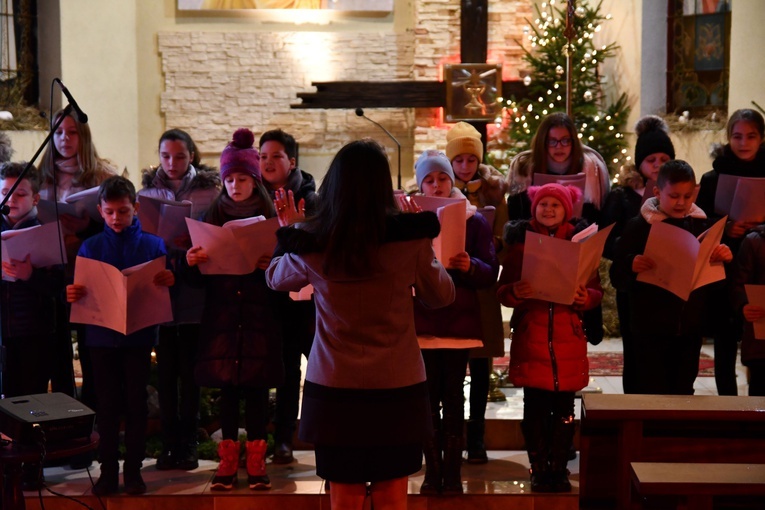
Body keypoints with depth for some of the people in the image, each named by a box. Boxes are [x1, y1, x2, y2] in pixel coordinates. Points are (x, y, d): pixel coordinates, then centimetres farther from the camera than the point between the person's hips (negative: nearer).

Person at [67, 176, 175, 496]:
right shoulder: (91, 246, 5)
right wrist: (72, 294, -21)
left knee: (136, 403, 6)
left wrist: (168, 280, -24)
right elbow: (80, 287, 2)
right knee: (107, 404, 6)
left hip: (138, 334, -1)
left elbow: (162, 286, 0)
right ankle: (108, 470, 14)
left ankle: (133, 469, 15)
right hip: (101, 335, 1)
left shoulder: (152, 244, 1)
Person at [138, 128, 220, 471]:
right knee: (166, 370, 5)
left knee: (189, 370, 3)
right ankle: (168, 443, 13)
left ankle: (187, 444, 12)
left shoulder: (210, 192, 1)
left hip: (194, 296, -2)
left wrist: (193, 248, -18)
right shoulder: (147, 192, 9)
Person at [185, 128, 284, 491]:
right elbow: (201, 271, 6)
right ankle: (228, 461, 12)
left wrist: (270, 264, -22)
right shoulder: (213, 216, 7)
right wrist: (192, 260, -16)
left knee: (257, 387, 1)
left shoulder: (270, 217, 2)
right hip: (222, 313, 2)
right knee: (226, 386, 3)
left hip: (260, 314, -1)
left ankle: (256, 461, 10)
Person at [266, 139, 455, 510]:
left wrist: (289, 236, 30)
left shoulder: (310, 243, -7)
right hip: (397, 385, 0)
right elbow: (442, 295, 6)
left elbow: (275, 279, 15)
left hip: (334, 386, 0)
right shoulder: (410, 237, -10)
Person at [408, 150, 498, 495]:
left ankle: (452, 472, 8)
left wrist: (470, 266, -22)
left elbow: (491, 274, -2)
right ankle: (432, 471, 9)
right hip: (422, 321, 1)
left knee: (454, 397, 2)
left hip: (459, 321, 0)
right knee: (428, 398, 1)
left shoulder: (474, 221, 4)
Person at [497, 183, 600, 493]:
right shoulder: (520, 241, 5)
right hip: (530, 336, -1)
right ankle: (539, 470, 11)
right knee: (535, 406, 1)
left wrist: (586, 297, -16)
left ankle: (559, 470, 15)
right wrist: (515, 291, -20)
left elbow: (596, 290, 7)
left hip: (568, 337, 1)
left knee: (564, 406, 4)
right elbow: (502, 291, 3)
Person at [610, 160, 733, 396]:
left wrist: (725, 258, -8)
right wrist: (632, 267, -28)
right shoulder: (640, 226, -5)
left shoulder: (702, 225, 7)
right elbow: (617, 277, -7)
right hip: (651, 329, -4)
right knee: (652, 393, -1)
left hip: (690, 328, 4)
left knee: (683, 392, 12)